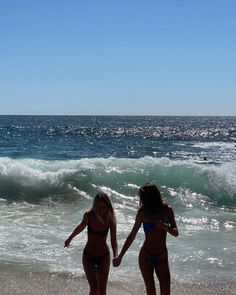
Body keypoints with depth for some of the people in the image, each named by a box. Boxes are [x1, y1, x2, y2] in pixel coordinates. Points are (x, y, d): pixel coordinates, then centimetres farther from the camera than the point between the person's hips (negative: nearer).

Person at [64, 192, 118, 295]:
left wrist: (115, 256, -35)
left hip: (104, 257, 1)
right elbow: (80, 227, 7)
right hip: (88, 256, -1)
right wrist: (70, 239, 23)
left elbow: (114, 241, -16)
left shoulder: (110, 219, -16)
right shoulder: (88, 216, -14)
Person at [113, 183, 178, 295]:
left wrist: (165, 227, -23)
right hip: (146, 257, -1)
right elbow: (132, 236, 0)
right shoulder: (143, 213, -8)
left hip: (162, 257, 1)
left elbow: (175, 233, -1)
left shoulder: (167, 210, -5)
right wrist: (120, 256, 2)